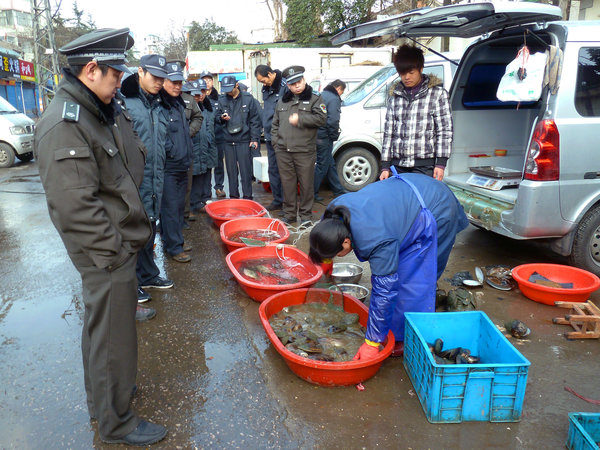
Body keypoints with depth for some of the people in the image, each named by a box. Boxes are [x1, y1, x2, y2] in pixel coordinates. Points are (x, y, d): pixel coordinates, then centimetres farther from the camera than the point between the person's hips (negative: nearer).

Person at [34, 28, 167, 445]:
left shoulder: (108, 109, 8)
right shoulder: (63, 125, -22)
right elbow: (75, 206, -26)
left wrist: (140, 222, 15)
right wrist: (113, 253, -20)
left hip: (121, 242, 10)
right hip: (105, 252, -10)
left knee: (102, 323, 25)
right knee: (113, 334, 4)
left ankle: (104, 392, 46)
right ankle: (115, 422, 24)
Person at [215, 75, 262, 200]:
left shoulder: (248, 98, 0)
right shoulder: (222, 99, 8)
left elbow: (255, 120, 0)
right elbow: (217, 116, 16)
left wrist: (255, 138, -6)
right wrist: (222, 118, -8)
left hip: (244, 140, -3)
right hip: (228, 141, 3)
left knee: (246, 170, -1)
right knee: (231, 170, 9)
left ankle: (247, 196, 9)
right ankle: (233, 196, 20)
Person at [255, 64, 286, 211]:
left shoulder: (284, 86, -12)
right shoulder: (266, 89, 14)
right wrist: (266, 128, 18)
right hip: (270, 136, 8)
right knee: (273, 170, 13)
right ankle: (277, 200, 23)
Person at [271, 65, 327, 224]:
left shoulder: (314, 99, 3)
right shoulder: (282, 101, 17)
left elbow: (321, 119, -11)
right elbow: (275, 123, 21)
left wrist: (300, 119, -14)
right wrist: (275, 140, 8)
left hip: (305, 151, -4)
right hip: (283, 151, 4)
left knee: (306, 184, 1)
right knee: (287, 183, 10)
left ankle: (305, 215, 15)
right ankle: (289, 214, 22)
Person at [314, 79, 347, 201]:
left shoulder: (322, 95, 16)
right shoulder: (334, 99, -12)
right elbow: (333, 120, -22)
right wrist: (334, 136, -8)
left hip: (317, 135, 10)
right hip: (324, 137, -9)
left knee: (330, 164, 17)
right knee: (322, 165, 0)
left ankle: (338, 191, 27)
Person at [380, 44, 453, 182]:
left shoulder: (437, 93, 4)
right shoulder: (395, 96, 14)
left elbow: (445, 130, 0)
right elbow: (388, 132, 13)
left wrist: (441, 163, -8)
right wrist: (385, 166, 7)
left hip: (424, 166, -3)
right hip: (398, 165, 4)